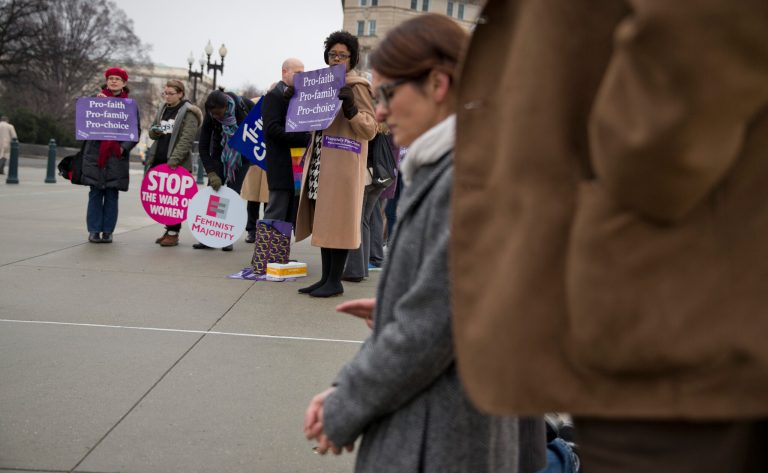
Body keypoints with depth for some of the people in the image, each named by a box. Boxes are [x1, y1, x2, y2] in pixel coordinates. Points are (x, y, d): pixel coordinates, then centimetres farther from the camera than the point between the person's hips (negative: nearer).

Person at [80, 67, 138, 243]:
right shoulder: (96, 98, 9)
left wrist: (124, 147, -10)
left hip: (117, 155, 0)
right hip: (96, 153, 1)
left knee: (112, 194, 2)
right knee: (96, 192, 2)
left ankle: (108, 231, 9)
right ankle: (94, 230, 8)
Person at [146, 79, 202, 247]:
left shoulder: (188, 113, -5)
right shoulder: (163, 110, 17)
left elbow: (187, 139, -14)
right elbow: (152, 132, 24)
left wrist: (174, 159, -23)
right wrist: (154, 131, -1)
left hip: (178, 163, -7)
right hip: (159, 160, 7)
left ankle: (174, 233, 1)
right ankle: (168, 229, 18)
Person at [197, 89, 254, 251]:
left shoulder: (244, 105, -23)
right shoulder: (210, 116, -20)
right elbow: (203, 147, -16)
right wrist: (212, 173, -23)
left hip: (241, 156, -1)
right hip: (220, 154, 2)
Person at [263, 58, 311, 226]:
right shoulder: (273, 96, -4)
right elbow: (272, 129, -16)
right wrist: (305, 139, -22)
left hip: (298, 166, 8)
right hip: (281, 166, -8)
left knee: (293, 218, 8)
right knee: (276, 216, -6)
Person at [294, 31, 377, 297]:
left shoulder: (357, 86, -4)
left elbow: (370, 129, -9)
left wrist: (351, 108, -24)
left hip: (343, 164, -8)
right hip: (320, 162, 8)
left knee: (337, 221, -6)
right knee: (323, 221, 8)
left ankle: (335, 281, 0)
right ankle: (326, 277, 14)